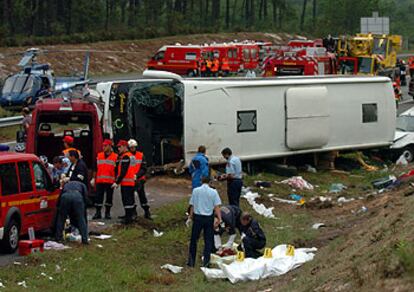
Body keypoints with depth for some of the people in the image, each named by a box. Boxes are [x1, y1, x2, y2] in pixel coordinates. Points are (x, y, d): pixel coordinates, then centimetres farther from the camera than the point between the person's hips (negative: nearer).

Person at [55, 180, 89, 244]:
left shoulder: (66, 185, 42)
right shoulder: (82, 185, 36)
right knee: (81, 219, 7)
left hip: (65, 196, 1)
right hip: (78, 196, -1)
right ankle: (84, 239, 3)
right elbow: (85, 198, 22)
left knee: (61, 218, 18)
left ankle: (58, 238, 21)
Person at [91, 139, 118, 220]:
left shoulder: (115, 157, 0)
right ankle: (98, 213, 7)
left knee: (109, 197, 4)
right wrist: (93, 178, 8)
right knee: (98, 197, 0)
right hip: (99, 181, 2)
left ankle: (107, 213, 14)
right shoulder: (99, 156, 10)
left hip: (110, 181, -2)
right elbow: (95, 168, 14)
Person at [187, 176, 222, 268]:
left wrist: (191, 215, 14)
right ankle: (206, 261, 3)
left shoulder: (195, 191, -1)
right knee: (208, 240, 7)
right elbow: (217, 206, -7)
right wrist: (219, 218, -7)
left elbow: (192, 205, 2)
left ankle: (191, 261, 15)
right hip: (209, 218, -1)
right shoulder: (213, 192, -3)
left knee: (194, 239, 11)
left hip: (197, 217, 1)